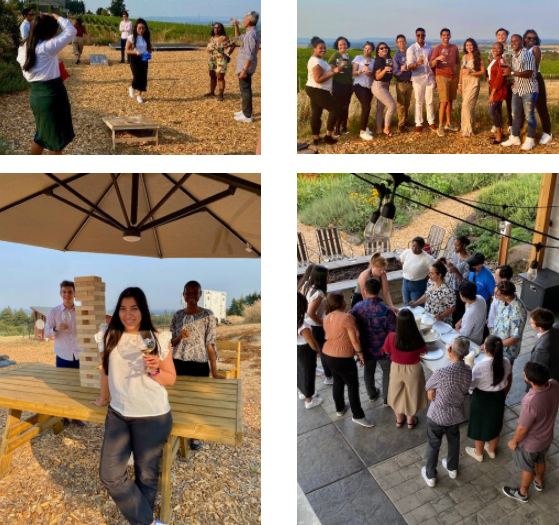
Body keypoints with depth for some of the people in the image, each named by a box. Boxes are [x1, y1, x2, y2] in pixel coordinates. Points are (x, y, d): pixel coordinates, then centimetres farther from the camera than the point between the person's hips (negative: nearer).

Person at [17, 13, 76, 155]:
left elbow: (27, 71, 16)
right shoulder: (47, 48, -17)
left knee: (43, 134, 23)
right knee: (57, 137, 6)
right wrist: (55, 16, 0)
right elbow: (70, 31, -14)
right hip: (51, 94, -8)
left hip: (35, 94, 8)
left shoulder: (23, 49, 5)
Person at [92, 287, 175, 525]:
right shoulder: (110, 338, 2)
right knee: (109, 475, -3)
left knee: (146, 475, 8)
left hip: (152, 417, -3)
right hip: (117, 415, 4)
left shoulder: (158, 340, -8)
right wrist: (103, 398, 28)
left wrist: (154, 370, -21)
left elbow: (171, 379, -2)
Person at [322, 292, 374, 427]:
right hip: (342, 358, -8)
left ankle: (340, 409, 41)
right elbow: (354, 340, -17)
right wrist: (361, 355, -5)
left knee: (338, 382, 25)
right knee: (353, 386, 7)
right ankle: (358, 416, 17)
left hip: (328, 355, 8)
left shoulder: (326, 318, 4)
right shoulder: (346, 317, -20)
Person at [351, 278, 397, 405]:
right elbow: (393, 333, -20)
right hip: (384, 350, -3)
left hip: (366, 349, 3)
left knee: (368, 370, 29)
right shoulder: (386, 311, -28)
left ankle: (372, 394, 49)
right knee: (387, 372, 23)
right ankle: (387, 399, 39)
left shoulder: (357, 308, -17)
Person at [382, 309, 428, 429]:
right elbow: (423, 352, -9)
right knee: (412, 394, 24)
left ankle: (399, 419, 45)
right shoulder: (417, 339, -29)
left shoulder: (391, 337, -27)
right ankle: (410, 420, 44)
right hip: (413, 370, -1)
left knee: (397, 393, 25)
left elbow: (387, 351, -8)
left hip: (396, 369, 1)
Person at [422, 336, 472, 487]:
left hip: (437, 414, -4)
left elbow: (430, 395, -16)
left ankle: (430, 475, 36)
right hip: (456, 414, 4)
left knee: (433, 445, 18)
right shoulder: (469, 371, -19)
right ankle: (452, 468, 52)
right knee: (454, 441, 29)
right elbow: (463, 392, 0)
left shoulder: (441, 373, -34)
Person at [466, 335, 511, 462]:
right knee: (495, 424, 26)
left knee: (480, 426, 18)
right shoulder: (506, 362, -15)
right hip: (499, 397, 5)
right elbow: (505, 380, 4)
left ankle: (478, 453, 39)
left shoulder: (481, 365, -32)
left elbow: (471, 384, -20)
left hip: (481, 399, -5)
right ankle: (491, 450, 48)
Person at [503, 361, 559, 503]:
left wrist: (514, 441, -8)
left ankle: (523, 493, 49)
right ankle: (539, 482, 62)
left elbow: (522, 429, -26)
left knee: (527, 468, 22)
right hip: (547, 437, 6)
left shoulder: (531, 402, -44)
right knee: (540, 460, 35)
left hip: (530, 443, -6)